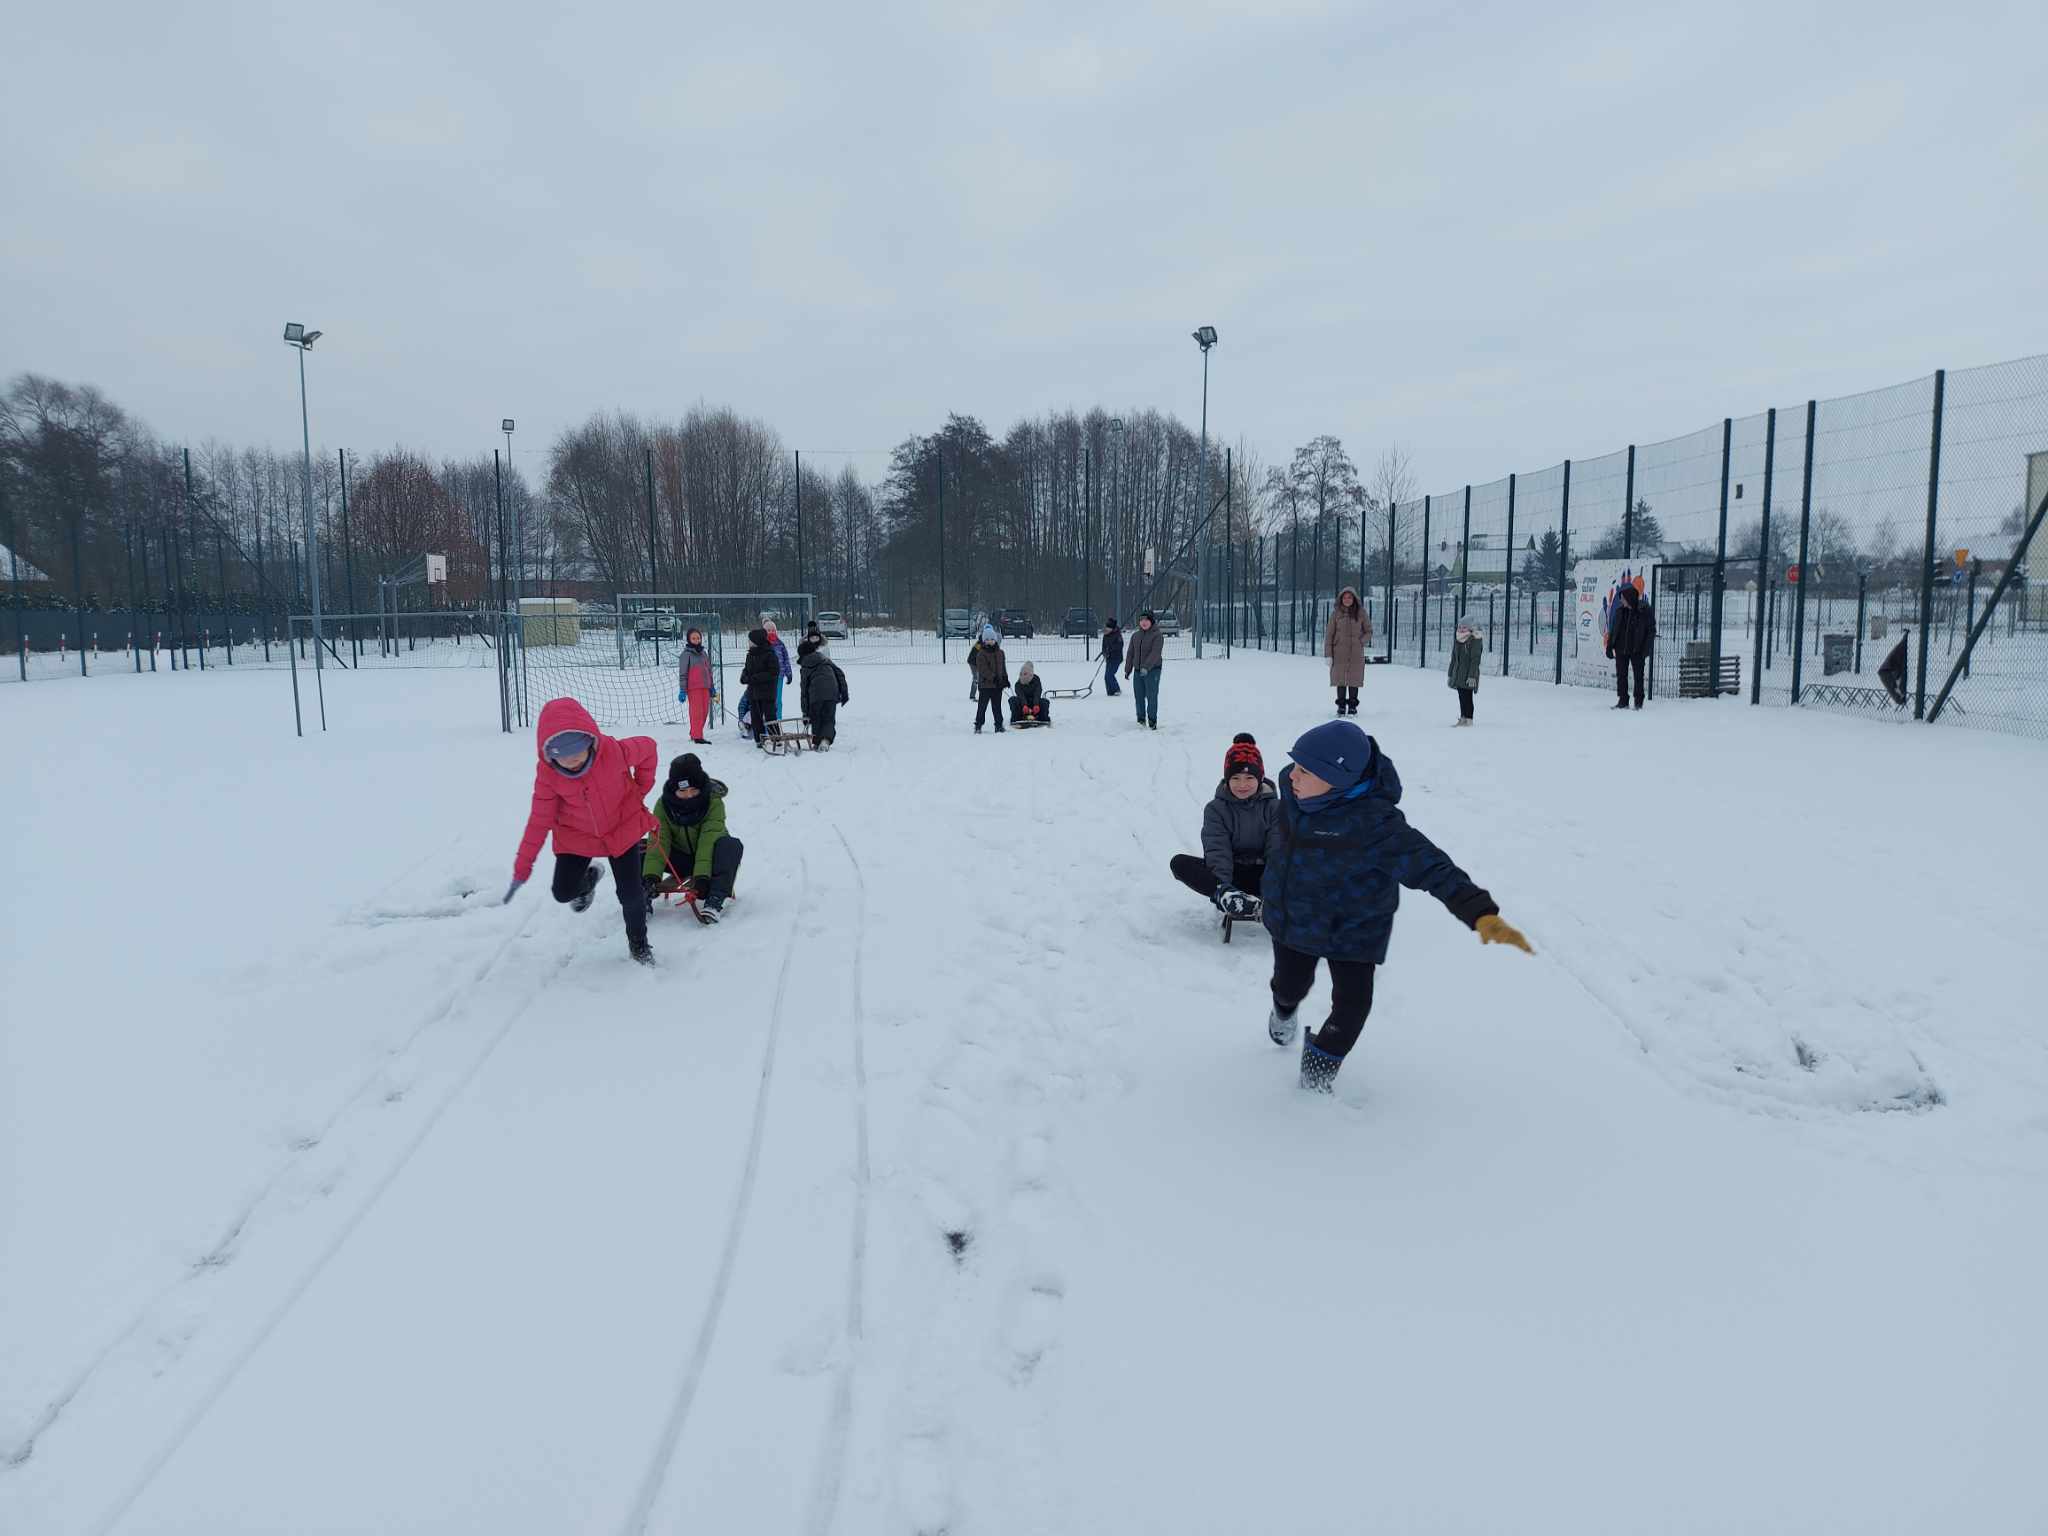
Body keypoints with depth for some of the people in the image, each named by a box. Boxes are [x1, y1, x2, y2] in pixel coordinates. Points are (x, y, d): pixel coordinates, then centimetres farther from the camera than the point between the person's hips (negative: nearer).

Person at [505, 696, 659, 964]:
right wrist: (523, 864, -12)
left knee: (631, 894, -2)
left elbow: (648, 748, -9)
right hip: (575, 837, 1)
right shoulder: (547, 773, -24)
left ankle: (638, 943, 27)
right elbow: (540, 819, -14)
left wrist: (641, 789, -4)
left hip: (622, 828, -1)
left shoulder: (614, 751, -30)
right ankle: (587, 881, 38)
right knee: (563, 892, -1)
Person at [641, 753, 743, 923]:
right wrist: (651, 875, -33)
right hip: (681, 858, 2)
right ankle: (643, 895, -9)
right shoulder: (663, 804, -12)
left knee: (732, 845, -36)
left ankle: (716, 899, -45)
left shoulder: (713, 801, -21)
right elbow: (658, 841, -19)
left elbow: (709, 840, -30)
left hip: (708, 858, -2)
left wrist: (702, 875, -41)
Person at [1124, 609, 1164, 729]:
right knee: (1138, 696, 9)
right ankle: (1141, 720, 21)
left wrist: (1146, 667, -29)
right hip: (1137, 671, 6)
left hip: (1152, 670, -6)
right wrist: (1127, 670, 14)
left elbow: (1155, 653, -19)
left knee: (1151, 696, -5)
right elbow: (1130, 653, 16)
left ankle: (1152, 721, 3)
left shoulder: (1157, 635, -8)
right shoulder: (1135, 636, 11)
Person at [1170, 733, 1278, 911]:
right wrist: (1223, 886, -31)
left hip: (1262, 873, -1)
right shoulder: (1215, 809, -1)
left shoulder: (1274, 807, -2)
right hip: (1230, 872, 1)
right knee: (1179, 863, -24)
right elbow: (1217, 849, -13)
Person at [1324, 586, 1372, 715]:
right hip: (1339, 653, 0)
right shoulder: (1336, 613, 1)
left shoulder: (1361, 613, 2)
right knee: (1340, 679, 3)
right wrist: (1328, 654, -3)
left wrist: (1361, 642, -7)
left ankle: (1352, 706, 11)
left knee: (1354, 679, 2)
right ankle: (1341, 705, 12)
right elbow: (1329, 634, 1)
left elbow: (1369, 631, 10)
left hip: (1356, 653, 0)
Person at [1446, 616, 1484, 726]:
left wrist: (1472, 676, -20)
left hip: (1468, 675, -7)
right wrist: (1450, 674, 17)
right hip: (1458, 673, 7)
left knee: (1467, 697, -7)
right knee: (1461, 696, 9)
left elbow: (1475, 659, -14)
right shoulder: (1457, 640, 12)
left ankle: (1469, 719, -4)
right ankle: (1462, 718, 14)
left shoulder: (1475, 640, -9)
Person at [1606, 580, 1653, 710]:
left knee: (1638, 675, 4)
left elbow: (1651, 631, -4)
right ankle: (1622, 701, 14)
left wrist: (1646, 648, -11)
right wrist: (1609, 646, 6)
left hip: (1637, 650, -4)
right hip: (1621, 649, 4)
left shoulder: (1645, 610, -6)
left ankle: (1639, 702, 13)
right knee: (1621, 675, 6)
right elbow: (1613, 630, 11)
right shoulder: (1620, 610, 6)